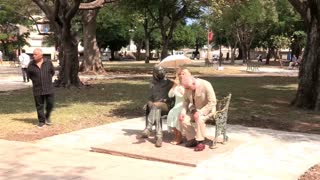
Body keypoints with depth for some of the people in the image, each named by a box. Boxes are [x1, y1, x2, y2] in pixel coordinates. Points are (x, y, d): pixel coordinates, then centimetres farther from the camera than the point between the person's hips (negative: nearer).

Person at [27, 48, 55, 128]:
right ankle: (41, 121, 15)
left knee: (50, 104, 2)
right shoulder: (31, 65, -3)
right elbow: (29, 74, 13)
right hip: (37, 89, 0)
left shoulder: (48, 63, -2)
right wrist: (35, 80, 8)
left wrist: (47, 79, 9)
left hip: (48, 88, 0)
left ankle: (47, 117, 27)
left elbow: (52, 72, 13)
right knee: (39, 106, 4)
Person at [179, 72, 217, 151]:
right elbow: (186, 100, 4)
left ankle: (200, 142, -20)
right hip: (194, 109, 6)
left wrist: (200, 112, -29)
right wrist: (183, 111, -13)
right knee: (183, 119, -17)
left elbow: (212, 102, -24)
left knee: (199, 119, -34)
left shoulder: (206, 85, -26)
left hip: (207, 109, -6)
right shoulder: (188, 87, -9)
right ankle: (192, 139, -1)